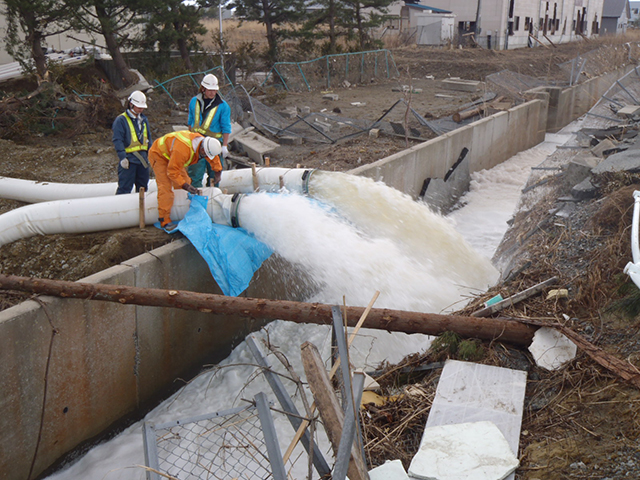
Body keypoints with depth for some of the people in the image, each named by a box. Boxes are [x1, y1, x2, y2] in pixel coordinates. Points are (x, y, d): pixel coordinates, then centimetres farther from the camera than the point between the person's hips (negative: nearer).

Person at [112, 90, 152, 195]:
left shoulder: (144, 120, 16)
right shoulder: (121, 120, -7)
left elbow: (148, 138, 22)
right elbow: (117, 140, -12)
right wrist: (122, 158, -19)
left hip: (143, 158, 7)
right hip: (128, 159, -7)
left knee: (143, 187, 13)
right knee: (125, 187, -9)